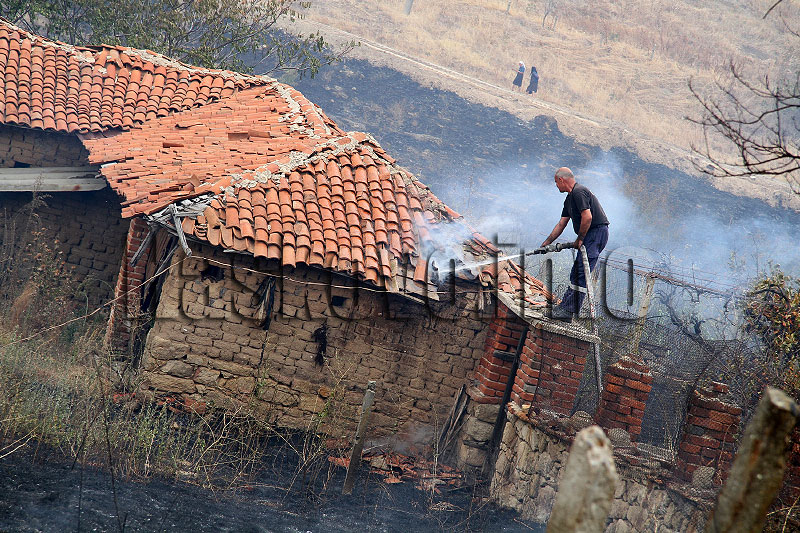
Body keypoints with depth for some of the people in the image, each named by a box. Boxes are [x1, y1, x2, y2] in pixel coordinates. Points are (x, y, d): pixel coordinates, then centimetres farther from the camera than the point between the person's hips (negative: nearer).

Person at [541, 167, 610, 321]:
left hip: (597, 232, -11)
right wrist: (546, 243, 24)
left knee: (581, 273, -12)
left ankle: (568, 311, -14)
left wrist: (580, 239, -13)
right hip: (590, 235, 11)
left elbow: (587, 217, -23)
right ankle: (565, 306, 15)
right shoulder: (569, 198, 19)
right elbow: (561, 224, 24)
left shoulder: (579, 192, -14)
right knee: (576, 272, 11)